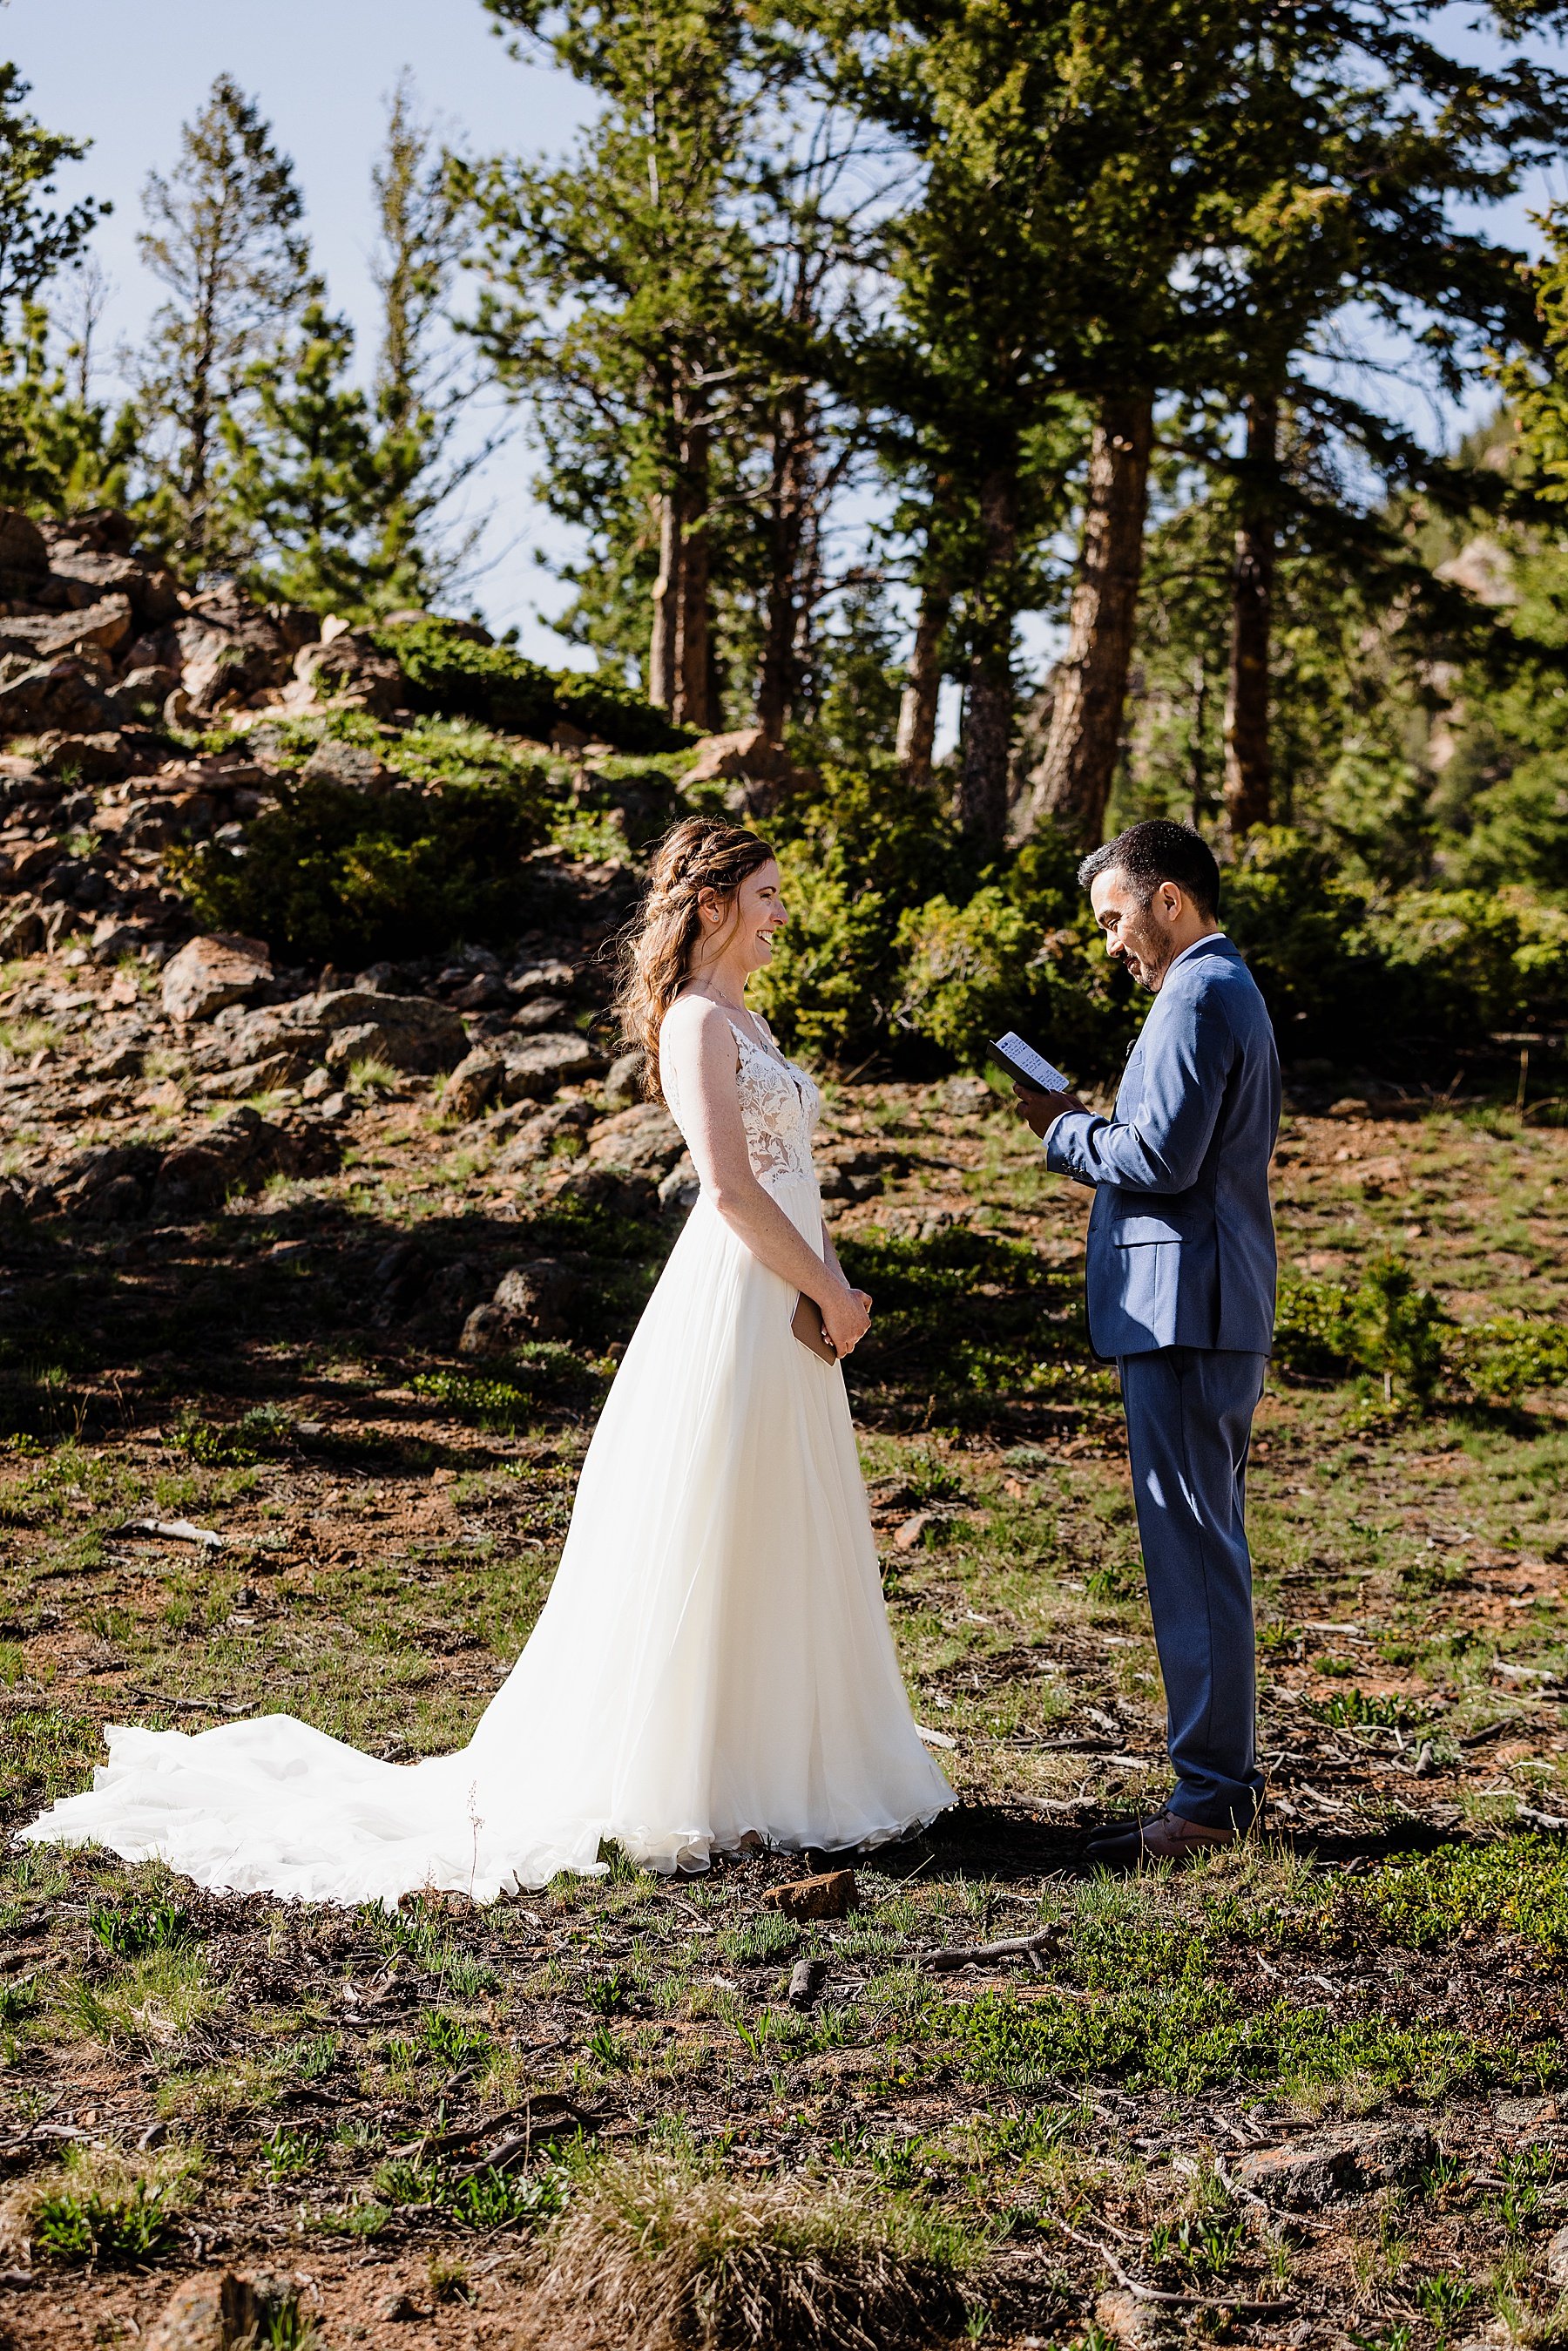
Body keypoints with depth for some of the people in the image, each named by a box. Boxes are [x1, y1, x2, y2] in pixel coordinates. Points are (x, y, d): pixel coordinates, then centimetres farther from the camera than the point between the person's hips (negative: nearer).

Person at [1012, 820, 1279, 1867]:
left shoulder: (1198, 998, -13)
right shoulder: (1229, 989, 20)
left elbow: (1163, 1159, -21)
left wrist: (1066, 1130, -7)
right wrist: (1092, 1128, 12)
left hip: (1185, 1311, -11)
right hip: (1208, 1308, 11)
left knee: (1195, 1551, -8)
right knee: (1206, 1548, 15)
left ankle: (1213, 1794, -4)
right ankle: (1229, 1772, 21)